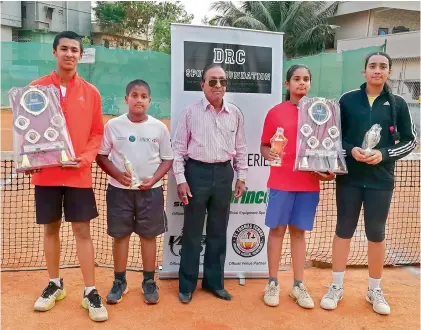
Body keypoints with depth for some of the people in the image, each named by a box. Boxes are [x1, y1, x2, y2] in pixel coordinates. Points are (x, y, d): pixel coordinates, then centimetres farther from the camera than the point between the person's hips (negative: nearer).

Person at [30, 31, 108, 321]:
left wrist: (84, 159, -12)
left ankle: (90, 292, 13)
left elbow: (97, 133, 3)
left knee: (83, 231, 2)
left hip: (79, 175, -1)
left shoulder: (91, 93, 2)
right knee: (51, 229, 12)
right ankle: (55, 284, 31)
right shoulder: (37, 88, 2)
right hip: (45, 173, 1)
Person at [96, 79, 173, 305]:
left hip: (150, 191, 0)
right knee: (120, 235, 9)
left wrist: (153, 179, -12)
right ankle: (119, 282, 24)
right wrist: (118, 175, -14)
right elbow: (101, 156, 1)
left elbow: (167, 159, 4)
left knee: (149, 236, 8)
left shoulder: (159, 127, -2)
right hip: (119, 190, 0)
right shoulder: (113, 125, -3)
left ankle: (149, 282, 22)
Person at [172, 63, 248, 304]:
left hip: (224, 174, 3)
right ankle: (187, 285, 20)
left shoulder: (235, 114, 5)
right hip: (197, 172, -3)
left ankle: (214, 281, 27)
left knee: (218, 231, 12)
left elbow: (240, 148, 11)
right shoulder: (191, 112, -3)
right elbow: (179, 148, -3)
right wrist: (180, 180, -8)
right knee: (192, 231, 6)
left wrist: (241, 177, 8)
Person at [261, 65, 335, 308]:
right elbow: (264, 146, 4)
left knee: (299, 231, 11)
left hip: (309, 182, 2)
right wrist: (268, 153, -18)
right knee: (278, 229, 5)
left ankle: (299, 285, 21)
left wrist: (329, 169, -5)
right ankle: (273, 283, 17)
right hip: (281, 182, -2)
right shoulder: (276, 112, 0)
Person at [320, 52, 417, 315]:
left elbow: (410, 141, 5)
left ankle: (375, 290, 27)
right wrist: (350, 150, -14)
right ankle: (337, 287, 21)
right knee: (344, 231, 8)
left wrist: (384, 154, -11)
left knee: (376, 234, 9)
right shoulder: (348, 100, 1)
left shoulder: (397, 104, 2)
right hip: (349, 177, 0)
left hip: (381, 180, 1)